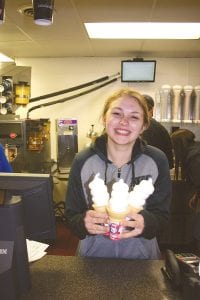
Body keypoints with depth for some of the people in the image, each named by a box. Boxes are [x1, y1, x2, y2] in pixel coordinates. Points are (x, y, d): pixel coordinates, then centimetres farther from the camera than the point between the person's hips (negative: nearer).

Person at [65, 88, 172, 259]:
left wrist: (145, 223, -24)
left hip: (141, 254, 0)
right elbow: (71, 216, -3)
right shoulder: (83, 161, -9)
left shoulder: (157, 161, -9)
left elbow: (162, 215, -4)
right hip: (94, 253, 1)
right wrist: (84, 223, -23)